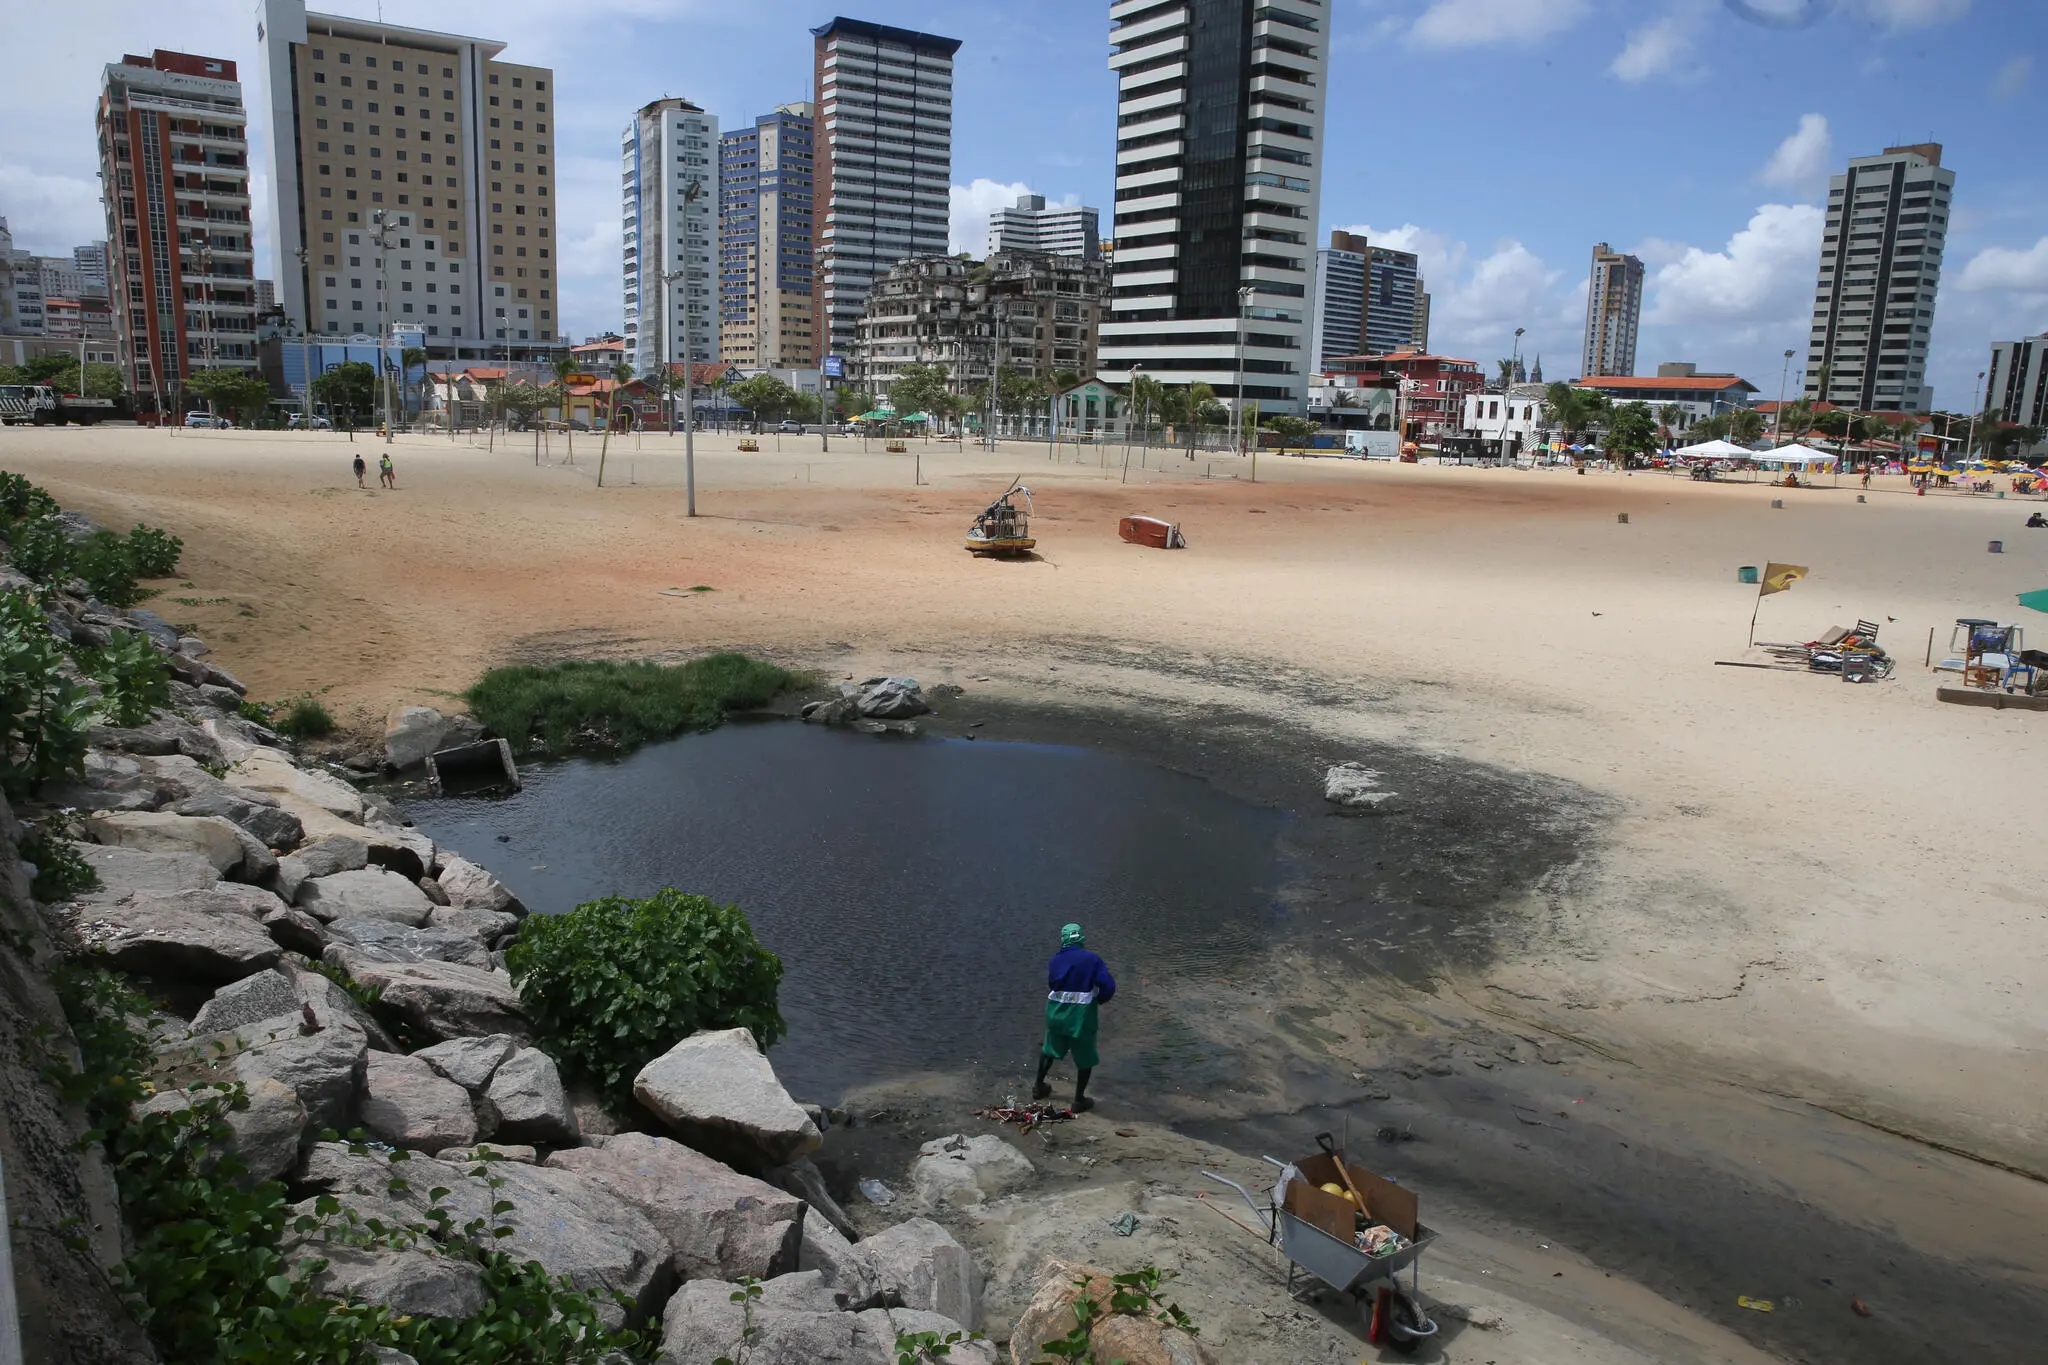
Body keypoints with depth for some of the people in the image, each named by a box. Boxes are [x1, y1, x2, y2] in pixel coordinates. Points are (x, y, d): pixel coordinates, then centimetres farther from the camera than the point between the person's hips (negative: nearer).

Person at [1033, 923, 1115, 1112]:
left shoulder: (1056, 960, -2)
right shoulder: (1092, 959, -13)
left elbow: (1052, 984, 7)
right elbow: (1108, 986, -18)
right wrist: (1101, 999, 3)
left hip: (1056, 1014, 4)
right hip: (1081, 1017, -4)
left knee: (1050, 1049, 25)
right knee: (1085, 1058, 13)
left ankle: (1038, 1087, 38)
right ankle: (1079, 1100, 18)